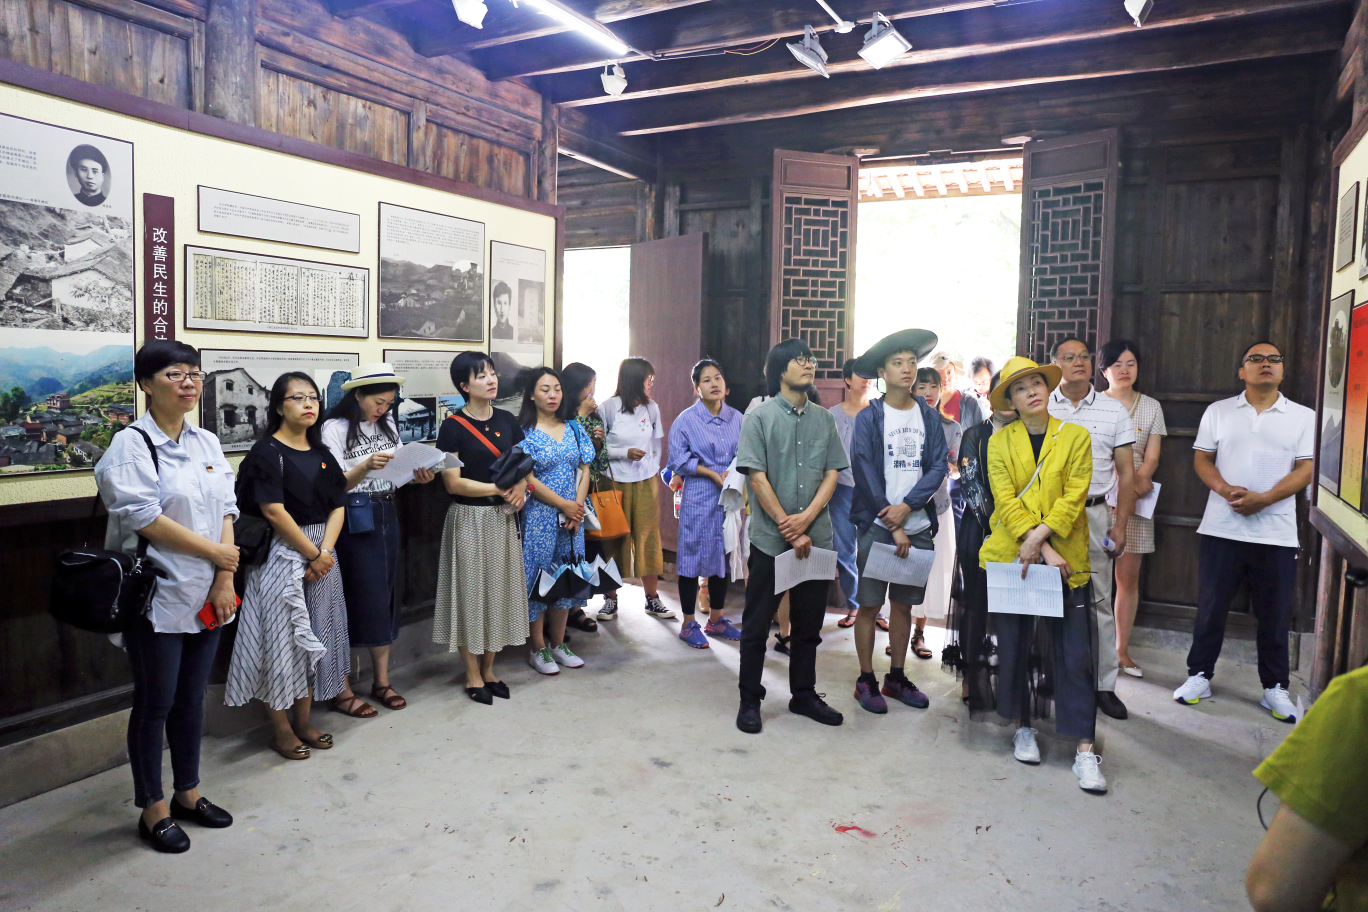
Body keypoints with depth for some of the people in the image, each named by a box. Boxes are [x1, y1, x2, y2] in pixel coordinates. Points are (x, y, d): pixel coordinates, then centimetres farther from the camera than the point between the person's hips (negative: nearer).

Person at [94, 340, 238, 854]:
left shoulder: (207, 443, 10)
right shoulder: (131, 446, -9)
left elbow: (226, 512, 6)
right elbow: (145, 519, -18)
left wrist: (225, 579, -4)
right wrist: (216, 552, -13)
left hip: (206, 597, 6)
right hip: (157, 598, -6)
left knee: (191, 698, 16)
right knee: (155, 703, 5)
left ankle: (188, 793, 31)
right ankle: (153, 809, 20)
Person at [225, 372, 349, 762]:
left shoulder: (322, 453, 12)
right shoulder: (266, 452, -7)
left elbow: (338, 506, 5)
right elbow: (274, 511, -15)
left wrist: (325, 552, -9)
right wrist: (311, 553, -14)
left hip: (321, 554, 7)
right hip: (280, 553, -6)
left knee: (315, 637, 11)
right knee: (281, 637, -1)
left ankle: (303, 721, 24)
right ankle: (280, 729, 12)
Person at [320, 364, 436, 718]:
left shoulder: (388, 425, 10)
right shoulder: (335, 428, -9)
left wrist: (418, 476, -8)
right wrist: (365, 466, -29)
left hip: (386, 516, 6)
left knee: (386, 596, 9)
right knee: (353, 599, -3)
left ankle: (381, 681, 20)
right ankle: (342, 690, 8)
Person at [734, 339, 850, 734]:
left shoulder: (824, 418, 8)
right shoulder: (760, 416, -4)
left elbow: (831, 474, 4)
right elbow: (757, 478, -9)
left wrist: (806, 518, -12)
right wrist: (790, 530, -12)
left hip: (816, 537, 4)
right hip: (769, 538, -4)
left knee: (809, 623, 13)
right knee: (757, 623, 4)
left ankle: (804, 694, 28)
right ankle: (750, 701, 16)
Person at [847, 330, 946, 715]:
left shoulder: (929, 417, 7)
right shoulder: (869, 418, -3)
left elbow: (939, 467, 0)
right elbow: (865, 473, -8)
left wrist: (907, 506, -14)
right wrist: (893, 526, -10)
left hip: (918, 526, 3)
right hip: (878, 525, -3)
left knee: (904, 604, 11)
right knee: (869, 604, 1)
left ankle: (896, 678, 24)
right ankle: (866, 681, 13)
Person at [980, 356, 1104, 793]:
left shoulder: (1076, 437, 5)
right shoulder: (1000, 441, 5)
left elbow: (1074, 496, -5)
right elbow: (1006, 500, -5)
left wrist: (1040, 535, -17)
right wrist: (1041, 549, -14)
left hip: (1066, 559, -1)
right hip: (1009, 556, 1)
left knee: (1074, 653, -2)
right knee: (1014, 645, 9)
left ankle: (1085, 750, 3)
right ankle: (1023, 728, 26)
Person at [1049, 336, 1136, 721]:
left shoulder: (1114, 411, 7)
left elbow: (1126, 472, 8)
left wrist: (1120, 525, 1)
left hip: (1094, 514, 1)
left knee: (1099, 601, 4)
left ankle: (1104, 685, 13)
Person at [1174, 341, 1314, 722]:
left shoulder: (1303, 417, 6)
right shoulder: (1218, 411, 8)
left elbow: (1305, 471, -1)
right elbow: (1202, 460, 6)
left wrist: (1262, 499, -16)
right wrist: (1227, 490, -13)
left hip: (1277, 532, 0)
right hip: (1221, 529, 0)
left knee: (1274, 615, 7)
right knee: (1211, 607, 6)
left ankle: (1275, 687, 21)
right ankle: (1199, 676, 18)